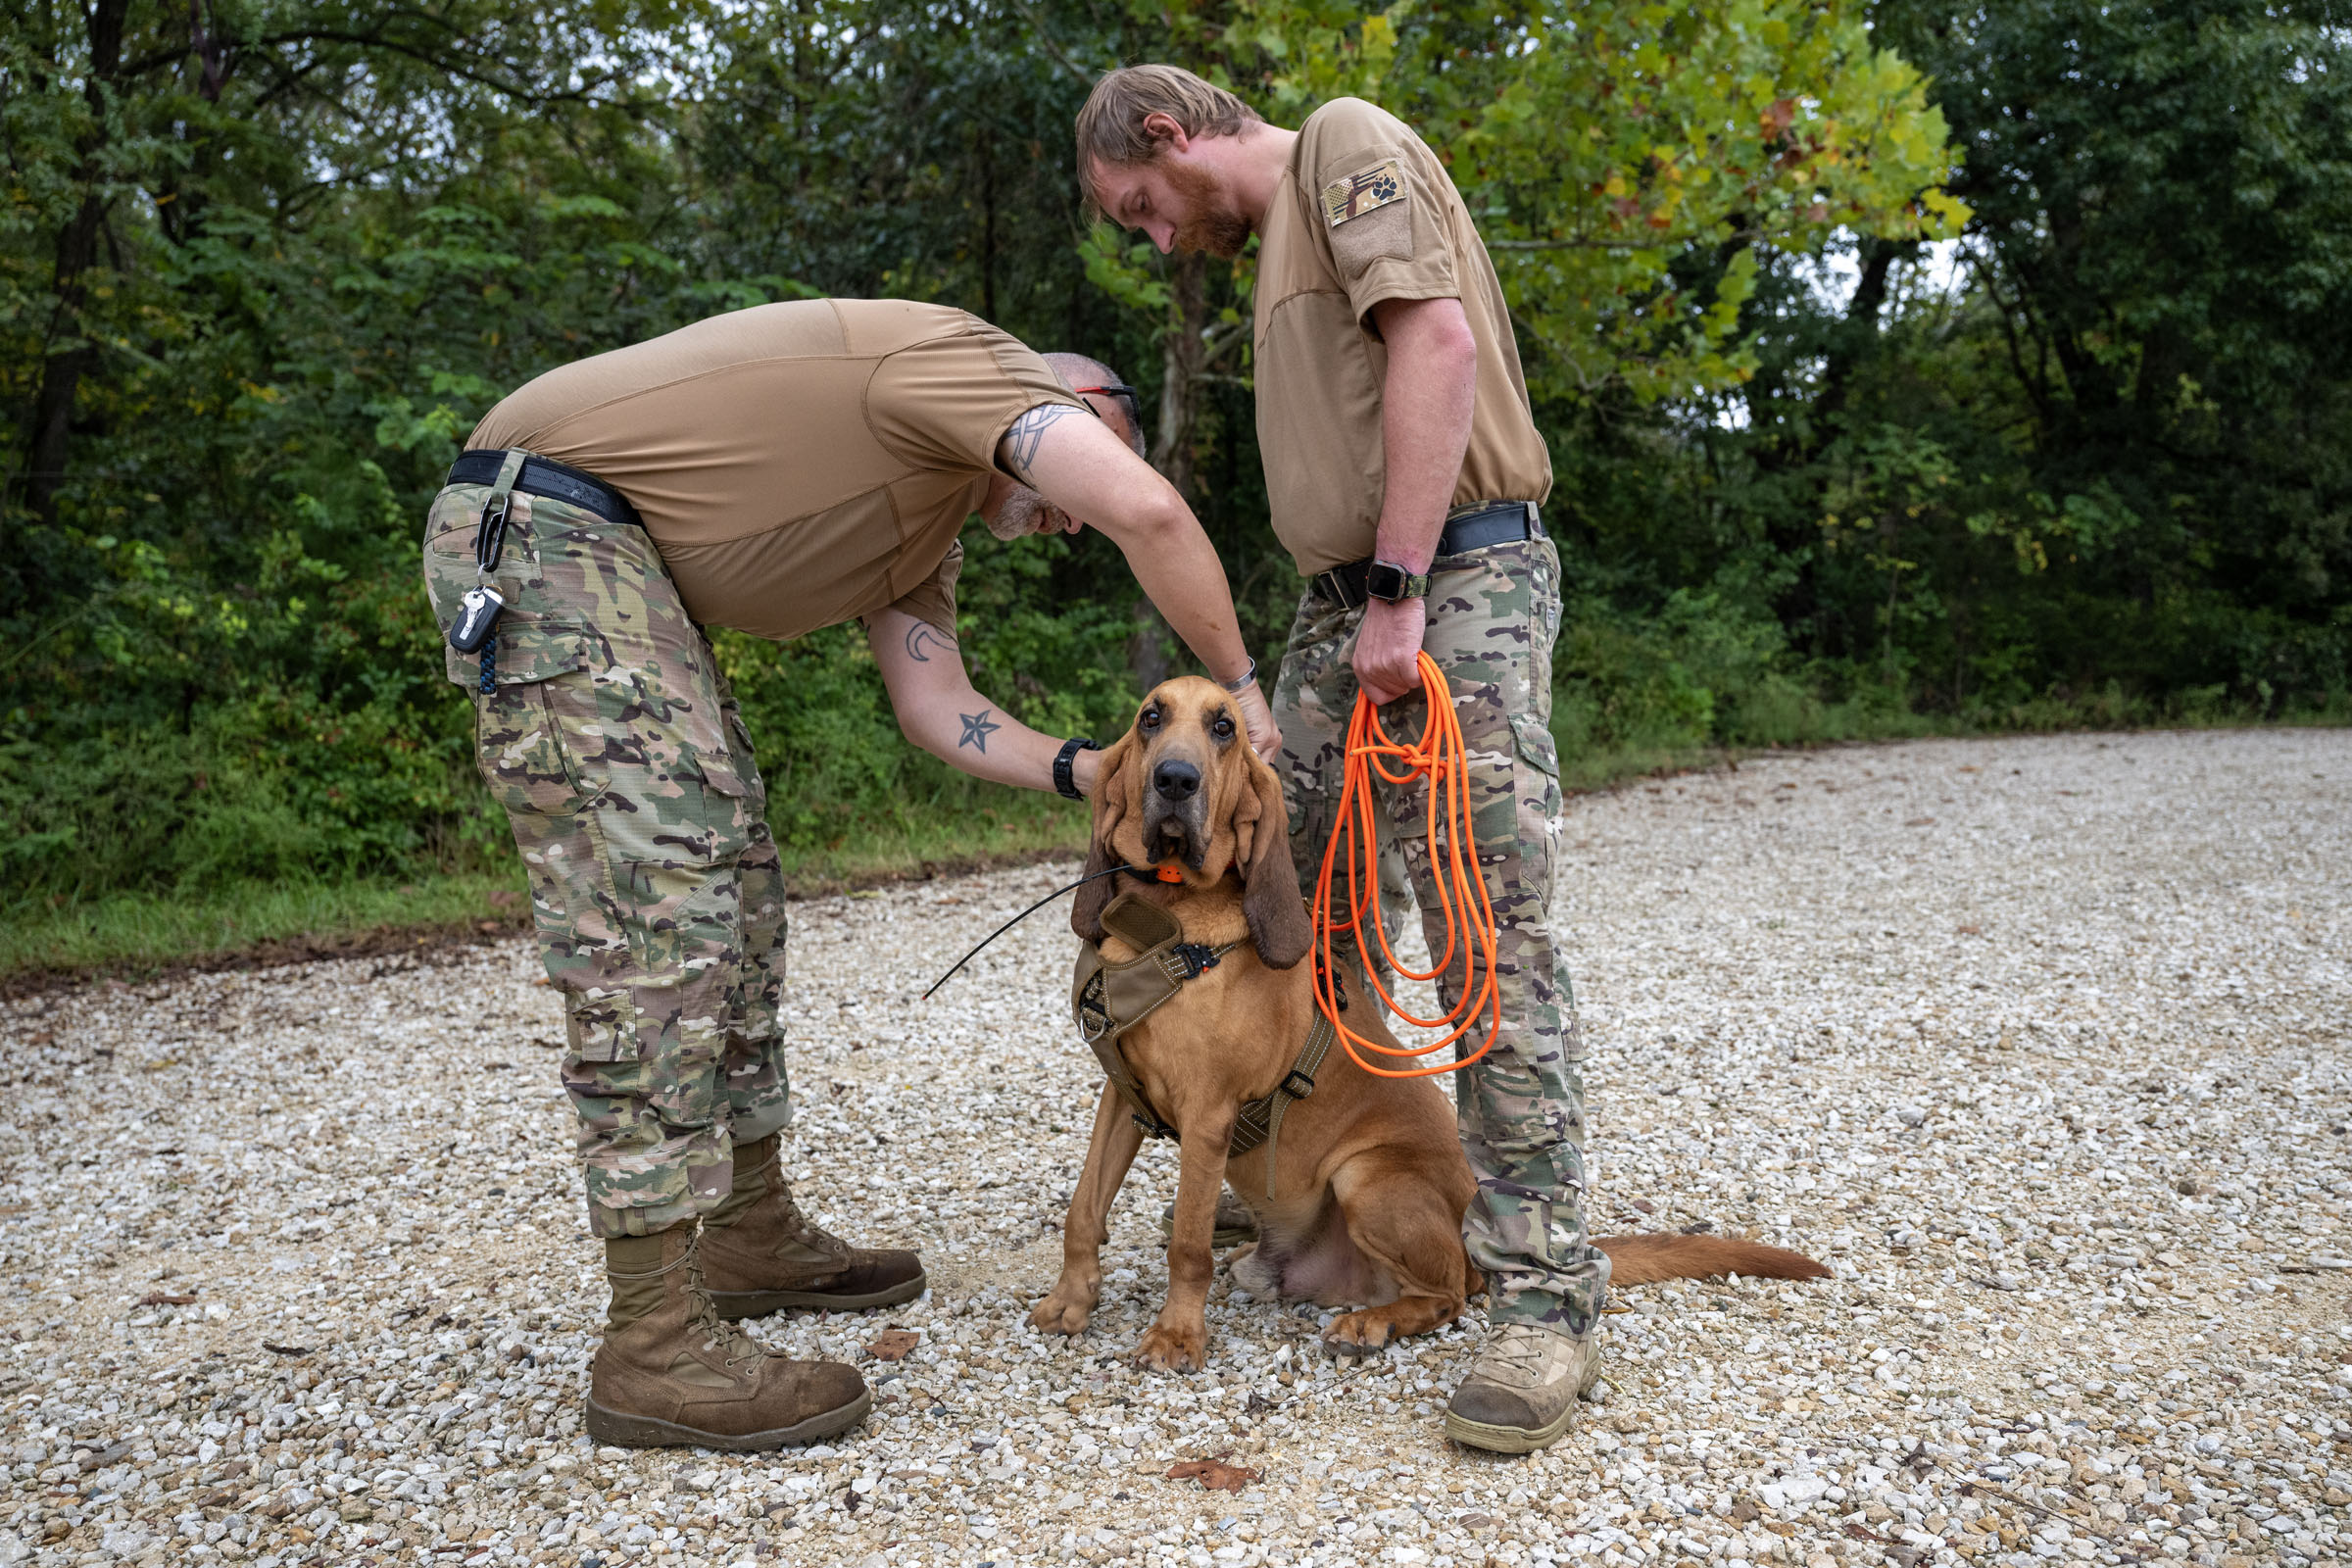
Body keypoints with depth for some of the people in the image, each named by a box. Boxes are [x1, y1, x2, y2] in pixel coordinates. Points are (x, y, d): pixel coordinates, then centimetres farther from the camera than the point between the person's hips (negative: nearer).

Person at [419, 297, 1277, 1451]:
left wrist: (1092, 772, 1)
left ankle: (751, 1233, 23)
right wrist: (1240, 685, -10)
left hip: (626, 570, 11)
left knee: (733, 885, 12)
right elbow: (1149, 510, -21)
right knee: (655, 916, -15)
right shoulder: (962, 355, -7)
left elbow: (936, 708, 11)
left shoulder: (926, 527, 21)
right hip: (538, 525, -11)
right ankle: (656, 1347, -12)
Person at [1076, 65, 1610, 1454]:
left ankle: (1548, 1292, -9)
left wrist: (1398, 593, -21)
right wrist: (1351, 608, 13)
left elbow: (1437, 342, -16)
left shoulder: (1347, 142, 0)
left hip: (1456, 578, -10)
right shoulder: (1275, 235, 26)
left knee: (1493, 943, -13)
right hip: (1347, 604, 10)